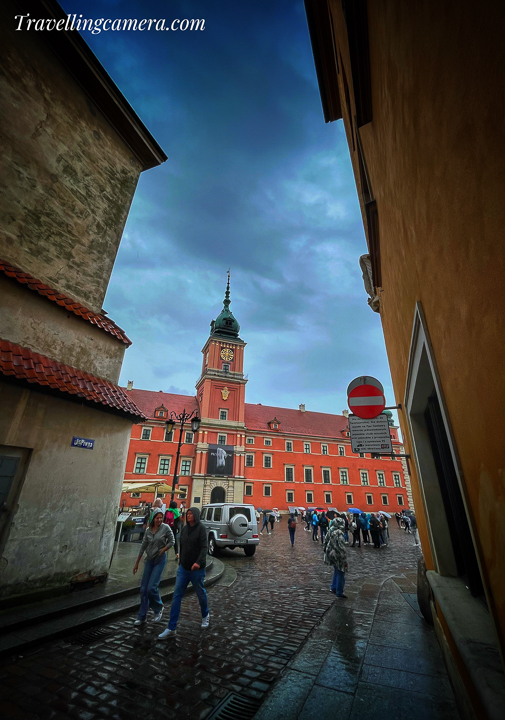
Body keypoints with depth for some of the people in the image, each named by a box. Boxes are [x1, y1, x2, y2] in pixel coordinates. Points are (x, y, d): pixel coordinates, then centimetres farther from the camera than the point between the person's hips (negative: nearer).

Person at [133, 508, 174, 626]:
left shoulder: (165, 528, -11)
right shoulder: (148, 530, 0)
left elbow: (171, 542, -4)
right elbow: (143, 546, 8)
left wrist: (161, 551, -11)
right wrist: (137, 563, 12)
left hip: (160, 560, -4)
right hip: (149, 560, 5)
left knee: (151, 587, -9)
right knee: (144, 589, 7)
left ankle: (158, 609, 19)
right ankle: (142, 617, 24)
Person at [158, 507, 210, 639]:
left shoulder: (201, 529, -15)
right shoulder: (185, 528, 3)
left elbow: (204, 548, -23)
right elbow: (182, 547, 13)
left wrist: (199, 562, -37)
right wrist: (180, 563, 16)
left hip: (196, 569, -5)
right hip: (183, 568, 5)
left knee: (201, 593, 15)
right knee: (176, 596, 1)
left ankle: (205, 616, 41)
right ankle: (172, 629, 11)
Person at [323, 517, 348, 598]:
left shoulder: (330, 531, 2)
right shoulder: (339, 533, -23)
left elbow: (325, 543, 11)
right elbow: (341, 547, -23)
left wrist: (326, 551, 22)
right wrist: (344, 560, -17)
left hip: (330, 554, 8)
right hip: (337, 555, -8)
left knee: (337, 571, 24)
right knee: (340, 573, 8)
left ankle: (333, 587, 31)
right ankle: (339, 592, 18)